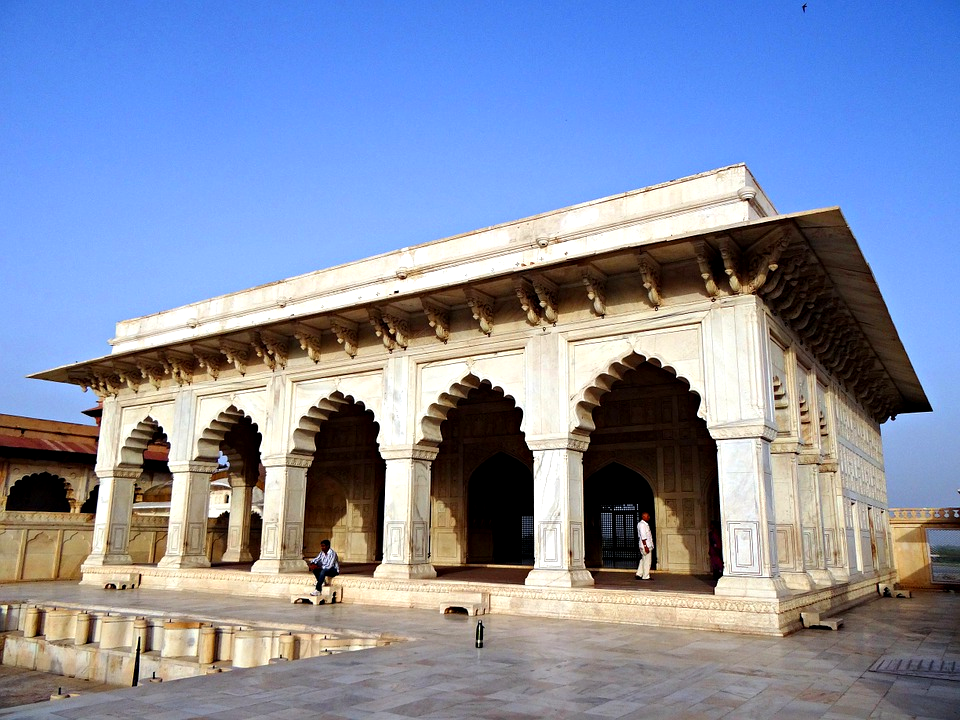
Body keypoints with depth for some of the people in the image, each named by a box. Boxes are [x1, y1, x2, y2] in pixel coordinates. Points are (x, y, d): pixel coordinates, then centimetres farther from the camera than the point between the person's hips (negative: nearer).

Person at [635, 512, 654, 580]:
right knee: (647, 561, -5)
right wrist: (645, 546, -23)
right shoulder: (642, 524, -15)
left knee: (643, 561, 13)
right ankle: (645, 576, 1)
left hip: (648, 546, 10)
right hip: (646, 546, -10)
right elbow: (643, 537, -21)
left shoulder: (645, 524, 17)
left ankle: (639, 574, 17)